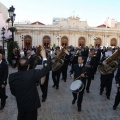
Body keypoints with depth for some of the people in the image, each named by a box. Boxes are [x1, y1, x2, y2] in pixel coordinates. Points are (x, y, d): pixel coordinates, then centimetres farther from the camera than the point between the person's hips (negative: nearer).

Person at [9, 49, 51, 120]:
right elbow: (46, 69, -18)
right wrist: (44, 56, -7)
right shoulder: (32, 73, -29)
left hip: (20, 105, 3)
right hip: (31, 104, -3)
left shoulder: (11, 76, -17)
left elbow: (13, 92, -4)